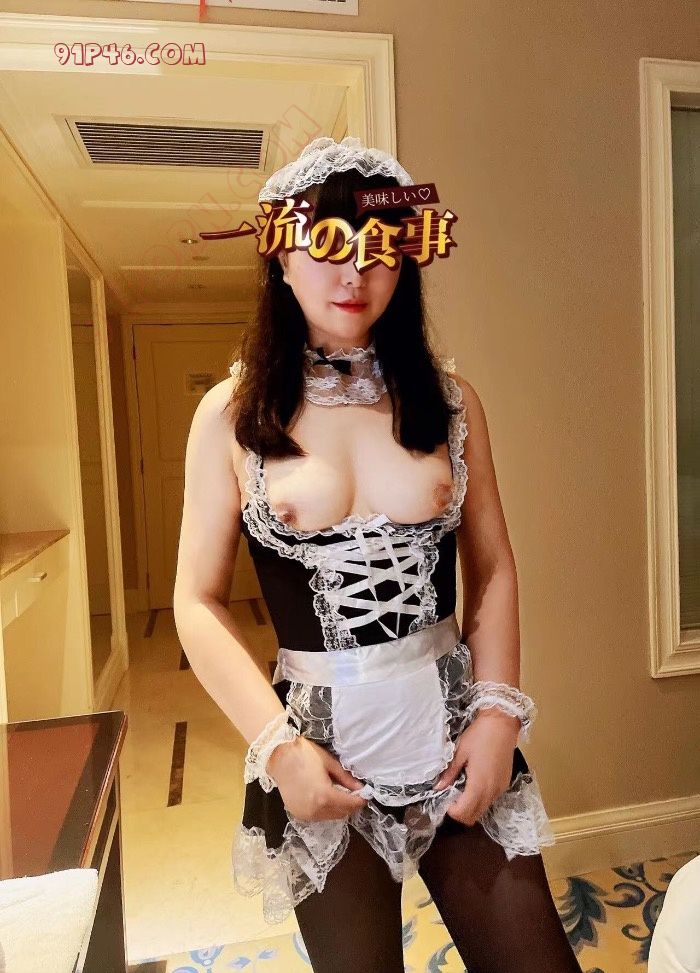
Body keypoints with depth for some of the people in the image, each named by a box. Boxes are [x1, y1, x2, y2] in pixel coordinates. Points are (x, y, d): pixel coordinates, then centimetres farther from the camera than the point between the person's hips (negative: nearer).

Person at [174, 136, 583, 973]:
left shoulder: (448, 398, 1)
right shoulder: (232, 414, -5)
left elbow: (493, 569, 4)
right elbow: (199, 602, -4)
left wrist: (498, 709, -5)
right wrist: (276, 744, -12)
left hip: (454, 725, 2)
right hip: (319, 743, -1)